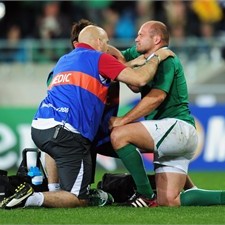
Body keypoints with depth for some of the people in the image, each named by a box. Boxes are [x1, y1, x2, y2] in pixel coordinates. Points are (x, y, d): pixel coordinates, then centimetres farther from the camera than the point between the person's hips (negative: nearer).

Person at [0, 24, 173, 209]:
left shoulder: (64, 60, 27)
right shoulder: (99, 58, 5)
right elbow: (140, 79, 0)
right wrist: (156, 58, 18)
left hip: (38, 127, 7)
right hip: (65, 131, -7)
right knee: (80, 199, -4)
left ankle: (53, 190, 23)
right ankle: (33, 198, -24)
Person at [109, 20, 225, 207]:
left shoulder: (166, 59, -4)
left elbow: (157, 96, -16)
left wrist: (123, 120, -17)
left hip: (178, 126, -10)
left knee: (119, 134, -23)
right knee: (169, 201, -1)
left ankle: (146, 195, -19)